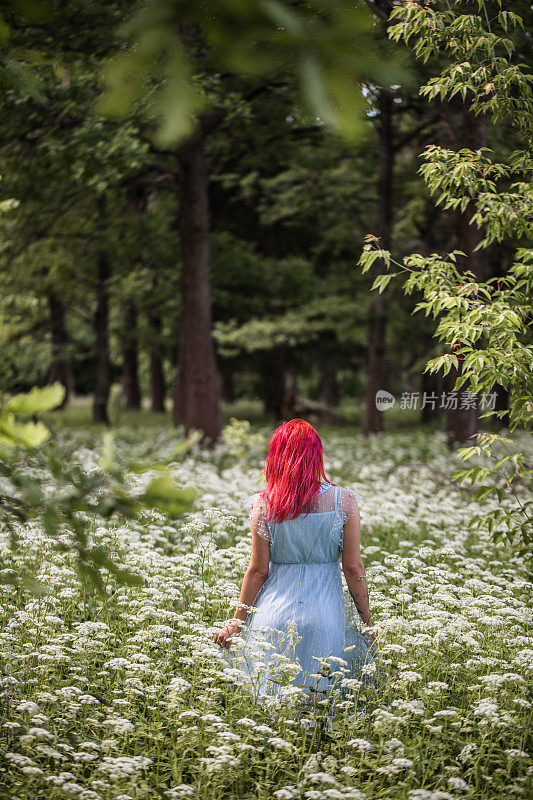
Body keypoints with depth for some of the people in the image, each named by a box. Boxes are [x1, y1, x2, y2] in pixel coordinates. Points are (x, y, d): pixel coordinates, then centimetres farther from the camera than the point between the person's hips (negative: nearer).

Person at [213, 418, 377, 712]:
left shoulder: (263, 504, -6)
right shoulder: (344, 500, -5)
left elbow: (258, 570, -2)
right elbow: (353, 568, -3)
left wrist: (236, 623, 9)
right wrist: (367, 622, 8)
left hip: (274, 612, 0)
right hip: (326, 615, 0)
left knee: (272, 703, 11)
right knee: (323, 699, 10)